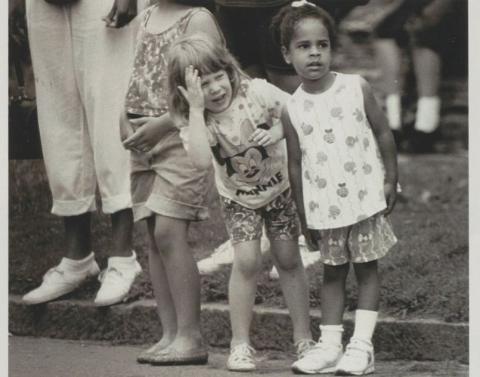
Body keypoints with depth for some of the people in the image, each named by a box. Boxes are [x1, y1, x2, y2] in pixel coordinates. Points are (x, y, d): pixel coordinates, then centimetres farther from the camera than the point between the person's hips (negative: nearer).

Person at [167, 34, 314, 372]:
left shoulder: (256, 91, -22)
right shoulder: (192, 120, -22)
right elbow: (202, 161, -41)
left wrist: (277, 131, -32)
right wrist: (197, 109, -41)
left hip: (280, 187, 0)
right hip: (238, 198, 0)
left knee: (288, 259, 4)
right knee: (247, 261, -13)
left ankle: (303, 338, 14)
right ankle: (241, 343, -1)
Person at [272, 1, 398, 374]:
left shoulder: (357, 88, -8)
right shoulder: (292, 109, -4)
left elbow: (383, 134, 0)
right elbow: (296, 165, 2)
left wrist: (390, 181, -3)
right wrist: (304, 217, 4)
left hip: (365, 197, -1)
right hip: (325, 205, 2)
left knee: (366, 268, 5)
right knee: (333, 271, 11)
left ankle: (362, 344, 9)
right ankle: (329, 345, 15)